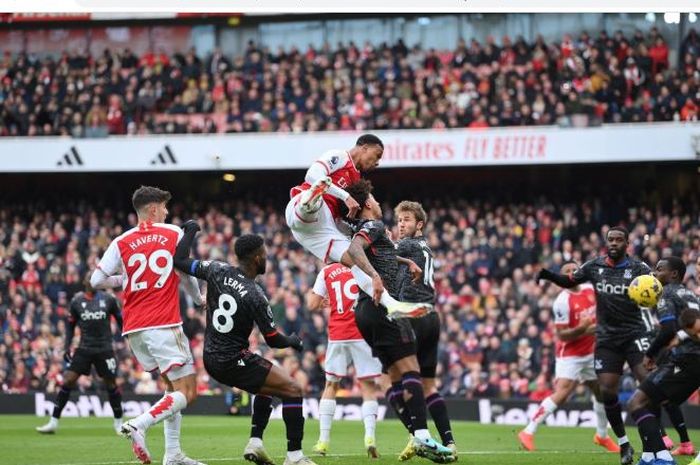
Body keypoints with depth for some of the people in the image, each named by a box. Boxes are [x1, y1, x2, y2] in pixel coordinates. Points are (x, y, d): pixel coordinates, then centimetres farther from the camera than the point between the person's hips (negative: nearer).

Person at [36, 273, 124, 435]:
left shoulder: (108, 299, -1)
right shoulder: (76, 301, 1)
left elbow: (120, 320, 10)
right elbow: (70, 325, 11)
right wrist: (67, 347, 4)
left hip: (105, 349, 0)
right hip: (84, 349, 0)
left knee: (111, 385, 4)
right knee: (67, 381, -8)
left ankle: (119, 423, 24)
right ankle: (53, 422, -3)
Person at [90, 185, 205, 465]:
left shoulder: (121, 243, 8)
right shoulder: (174, 234, 3)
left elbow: (96, 281, 3)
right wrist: (198, 299, 33)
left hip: (133, 328, 5)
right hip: (163, 324, -5)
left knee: (172, 387, 18)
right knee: (187, 393, -5)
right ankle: (139, 425, -27)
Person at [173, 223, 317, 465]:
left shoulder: (217, 270, -5)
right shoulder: (255, 297, -19)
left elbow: (180, 260, 5)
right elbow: (273, 340, -10)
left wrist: (190, 231, 18)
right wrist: (292, 341, 12)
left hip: (211, 359, 8)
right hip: (234, 361, -8)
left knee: (267, 386, 28)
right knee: (292, 390, -2)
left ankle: (255, 442, 19)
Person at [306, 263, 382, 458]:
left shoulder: (326, 272, 4)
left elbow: (312, 305, 5)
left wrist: (310, 294, 25)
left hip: (337, 336, 2)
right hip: (363, 334, -2)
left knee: (331, 385, 14)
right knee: (368, 386, 3)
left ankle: (323, 440, 10)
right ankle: (370, 436, -13)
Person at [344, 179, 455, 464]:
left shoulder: (364, 229, 21)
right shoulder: (374, 225, -6)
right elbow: (354, 248, -25)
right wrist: (374, 277, -37)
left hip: (365, 310, 10)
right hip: (382, 305, -10)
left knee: (397, 375, 6)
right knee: (410, 368, -15)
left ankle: (418, 439, 0)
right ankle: (422, 437, -26)